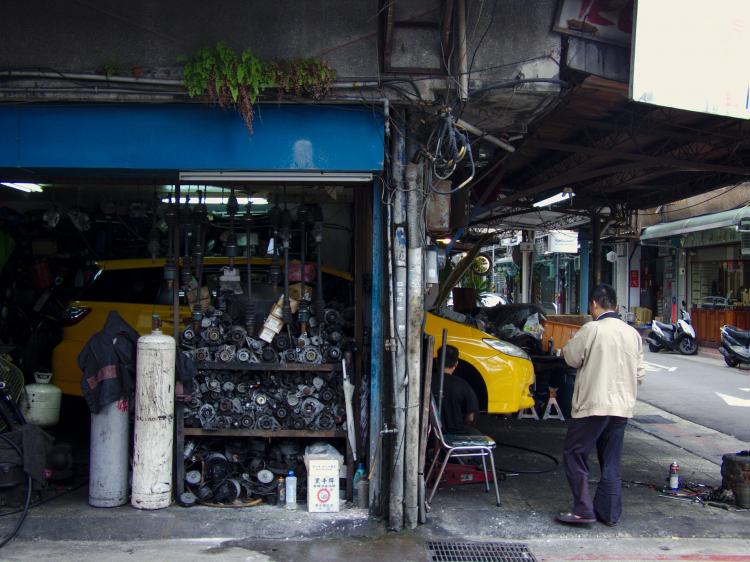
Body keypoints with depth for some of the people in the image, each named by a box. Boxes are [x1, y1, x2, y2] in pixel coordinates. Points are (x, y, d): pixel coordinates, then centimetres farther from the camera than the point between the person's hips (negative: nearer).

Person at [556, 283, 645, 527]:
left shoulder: (591, 329, -12)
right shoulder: (633, 333, 6)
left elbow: (572, 358, -2)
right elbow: (639, 374, 10)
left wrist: (567, 346, 17)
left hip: (593, 405, -6)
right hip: (622, 407, 6)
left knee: (574, 455, 5)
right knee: (611, 463, 13)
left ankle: (583, 510, 0)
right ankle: (609, 513, 17)